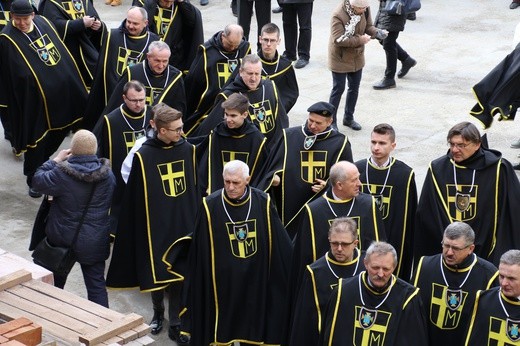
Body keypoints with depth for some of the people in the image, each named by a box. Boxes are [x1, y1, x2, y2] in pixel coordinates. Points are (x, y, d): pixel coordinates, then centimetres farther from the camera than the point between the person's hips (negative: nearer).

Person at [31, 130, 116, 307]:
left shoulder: (62, 174, -21)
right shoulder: (108, 174, -7)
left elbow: (38, 181, -7)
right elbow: (113, 202, 7)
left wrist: (55, 160, 0)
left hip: (63, 239, -1)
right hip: (95, 241, 1)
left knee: (57, 278, 24)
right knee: (96, 283, 5)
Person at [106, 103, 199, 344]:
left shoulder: (188, 149, -3)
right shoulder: (144, 155, -13)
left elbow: (196, 188, 5)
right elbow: (135, 197, -7)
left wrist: (196, 219, 7)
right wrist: (138, 229, -5)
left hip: (183, 222, 2)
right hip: (156, 223, -2)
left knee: (178, 271, 6)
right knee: (156, 271, 13)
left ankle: (175, 324, 18)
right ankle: (158, 311, 38)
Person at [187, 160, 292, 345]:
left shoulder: (263, 202, -8)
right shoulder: (210, 205, -12)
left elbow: (281, 245, 2)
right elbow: (200, 251, -4)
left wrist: (291, 270, 6)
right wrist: (200, 282, -2)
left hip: (256, 280, 1)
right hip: (223, 282, -1)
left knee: (252, 322, 13)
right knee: (223, 329, 9)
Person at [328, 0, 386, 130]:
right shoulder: (338, 15, -28)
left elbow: (368, 26, 4)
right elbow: (338, 39, -31)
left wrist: (376, 32, -18)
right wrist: (360, 40, -30)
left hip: (357, 57, 6)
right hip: (340, 58, -6)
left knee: (354, 88, 15)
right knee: (338, 89, 1)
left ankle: (348, 118, 32)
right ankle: (331, 121, 14)